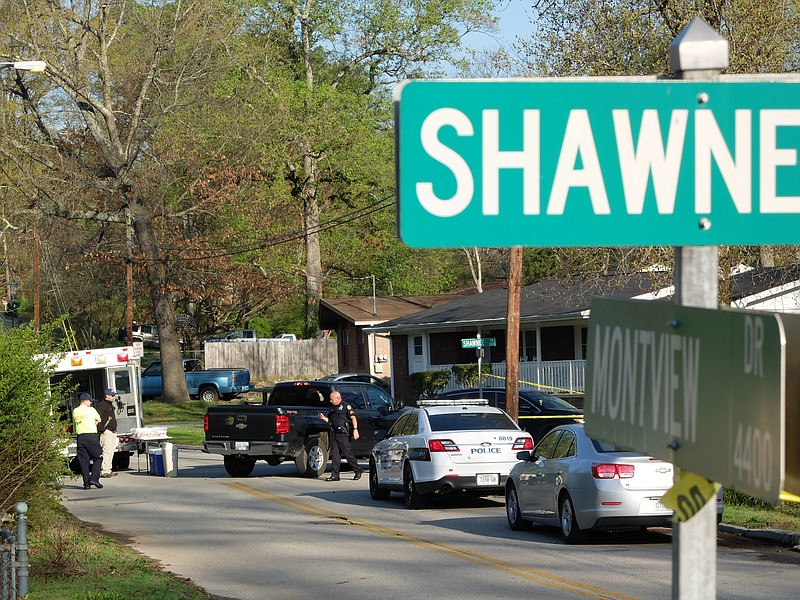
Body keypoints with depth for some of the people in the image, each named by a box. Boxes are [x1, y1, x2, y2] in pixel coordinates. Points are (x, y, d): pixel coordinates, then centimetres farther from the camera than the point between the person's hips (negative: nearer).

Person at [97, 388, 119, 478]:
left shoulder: (111, 406, 21)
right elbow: (98, 419, -18)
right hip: (106, 432, -10)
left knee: (111, 451, 12)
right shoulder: (101, 406, -10)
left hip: (113, 432, 10)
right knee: (107, 451, -13)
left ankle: (108, 470, 17)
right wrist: (102, 429, -22)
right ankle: (104, 471, -14)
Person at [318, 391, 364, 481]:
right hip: (335, 434, 8)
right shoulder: (333, 408, 19)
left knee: (347, 453, -5)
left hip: (344, 434, -8)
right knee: (334, 453, 2)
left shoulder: (346, 407, -5)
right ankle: (335, 475, 4)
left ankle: (358, 470, 10)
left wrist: (355, 430, -20)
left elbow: (353, 418, -10)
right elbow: (330, 420, 26)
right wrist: (324, 418, 6)